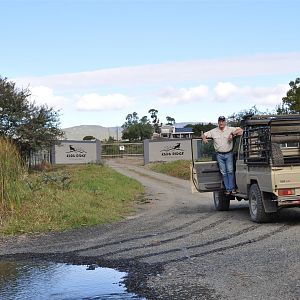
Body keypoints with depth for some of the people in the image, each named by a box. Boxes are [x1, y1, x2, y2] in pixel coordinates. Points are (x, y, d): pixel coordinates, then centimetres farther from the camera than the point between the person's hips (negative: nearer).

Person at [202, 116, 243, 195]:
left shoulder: (230, 129, 1)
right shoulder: (213, 131, 8)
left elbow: (240, 130, -6)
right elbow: (204, 135, 16)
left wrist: (233, 134, -19)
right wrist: (204, 138, -6)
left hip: (229, 154, -2)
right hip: (219, 155, 2)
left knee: (230, 171, -8)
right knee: (223, 172, 1)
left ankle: (232, 188, -5)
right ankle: (228, 189, 4)